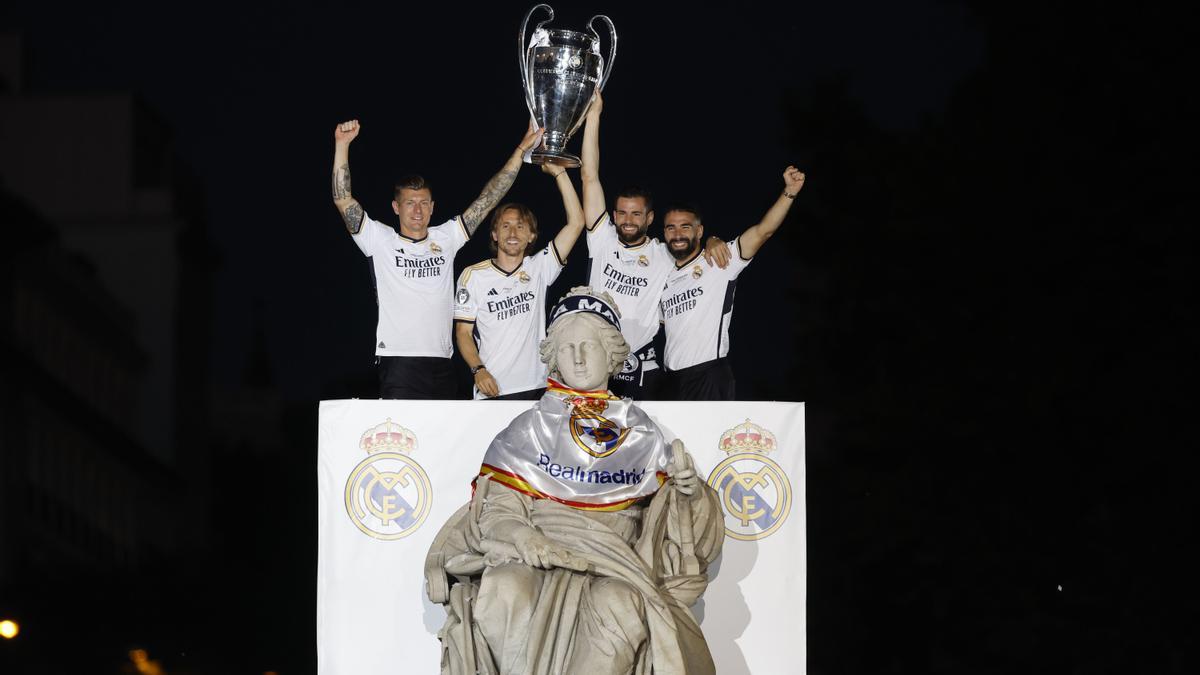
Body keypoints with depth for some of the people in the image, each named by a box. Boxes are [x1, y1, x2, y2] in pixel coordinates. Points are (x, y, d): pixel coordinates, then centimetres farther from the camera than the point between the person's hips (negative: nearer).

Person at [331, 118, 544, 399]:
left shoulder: (445, 238, 15)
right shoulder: (381, 240, 6)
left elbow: (488, 199, 16)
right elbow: (342, 199, -3)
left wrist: (521, 150, 12)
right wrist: (342, 145, -12)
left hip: (440, 364, 4)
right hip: (398, 362, -4)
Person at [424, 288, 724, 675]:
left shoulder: (639, 431, 17)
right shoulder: (532, 427, 14)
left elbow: (668, 514, 16)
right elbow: (500, 505, 4)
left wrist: (687, 489, -7)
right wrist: (522, 536, -19)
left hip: (614, 554, 0)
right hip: (539, 551, 0)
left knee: (619, 607, -36)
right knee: (503, 593, -35)